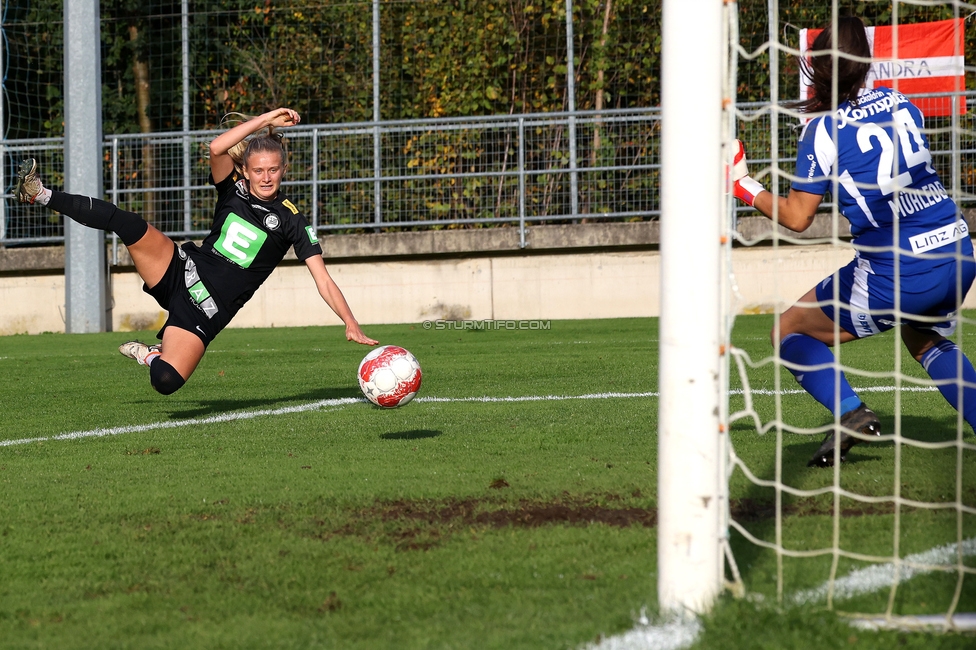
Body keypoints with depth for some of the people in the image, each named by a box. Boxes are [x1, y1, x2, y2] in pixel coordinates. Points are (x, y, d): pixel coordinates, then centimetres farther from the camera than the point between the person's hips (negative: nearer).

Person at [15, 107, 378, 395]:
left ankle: (149, 355, 11)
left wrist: (352, 325, -19)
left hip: (205, 313, -2)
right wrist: (265, 120, -16)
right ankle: (39, 195, -13)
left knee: (166, 382, -26)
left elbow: (323, 279, -7)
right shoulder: (233, 190, 3)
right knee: (126, 223, -24)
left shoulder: (290, 221, -4)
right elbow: (217, 148, -17)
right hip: (181, 273, 2)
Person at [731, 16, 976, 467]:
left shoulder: (823, 129, -7)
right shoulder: (899, 103, 7)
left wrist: (745, 188, 8)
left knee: (792, 331, 12)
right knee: (922, 338, 36)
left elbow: (797, 217, -5)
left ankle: (850, 412, -11)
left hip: (894, 276, -6)